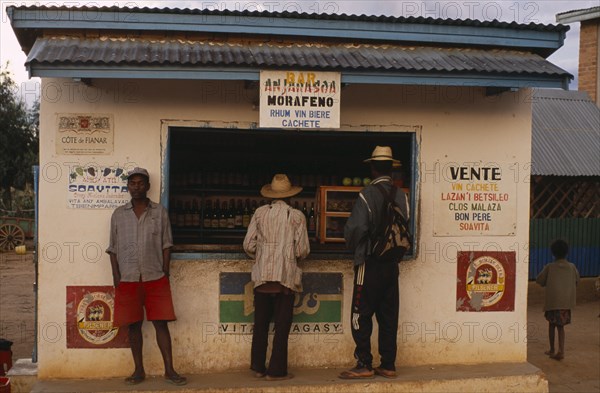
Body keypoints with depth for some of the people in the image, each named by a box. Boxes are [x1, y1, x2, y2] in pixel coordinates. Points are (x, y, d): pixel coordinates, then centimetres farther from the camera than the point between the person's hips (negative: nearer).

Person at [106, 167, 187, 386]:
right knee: (134, 325, 5)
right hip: (128, 279, 1)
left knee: (161, 323, -1)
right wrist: (116, 277, 0)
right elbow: (113, 248, 7)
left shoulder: (160, 212, 5)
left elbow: (166, 245, 5)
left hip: (155, 278, -1)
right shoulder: (119, 214, 7)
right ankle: (139, 371, 15)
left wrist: (165, 273, -2)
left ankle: (169, 370, 4)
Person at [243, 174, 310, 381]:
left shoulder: (260, 213, 3)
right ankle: (276, 370, 6)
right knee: (282, 325, 4)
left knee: (260, 323, 12)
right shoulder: (297, 216, -2)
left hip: (262, 276, 2)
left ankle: (258, 367, 17)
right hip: (286, 276, -2)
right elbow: (302, 249, -4)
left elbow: (248, 245, 1)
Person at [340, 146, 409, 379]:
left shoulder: (367, 194, -13)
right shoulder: (401, 196, 2)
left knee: (362, 315, 1)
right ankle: (388, 365, 14)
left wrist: (353, 247, 3)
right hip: (392, 263, 6)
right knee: (388, 315, 10)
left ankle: (364, 365, 2)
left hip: (370, 262, -6)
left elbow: (356, 228, -18)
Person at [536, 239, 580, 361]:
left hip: (552, 300, -2)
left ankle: (552, 350, 22)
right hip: (566, 301, 2)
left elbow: (539, 280, 3)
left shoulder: (549, 267, -4)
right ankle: (561, 350, -6)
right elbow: (577, 281, 15)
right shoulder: (572, 267, 2)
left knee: (552, 324, 15)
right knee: (560, 325, 9)